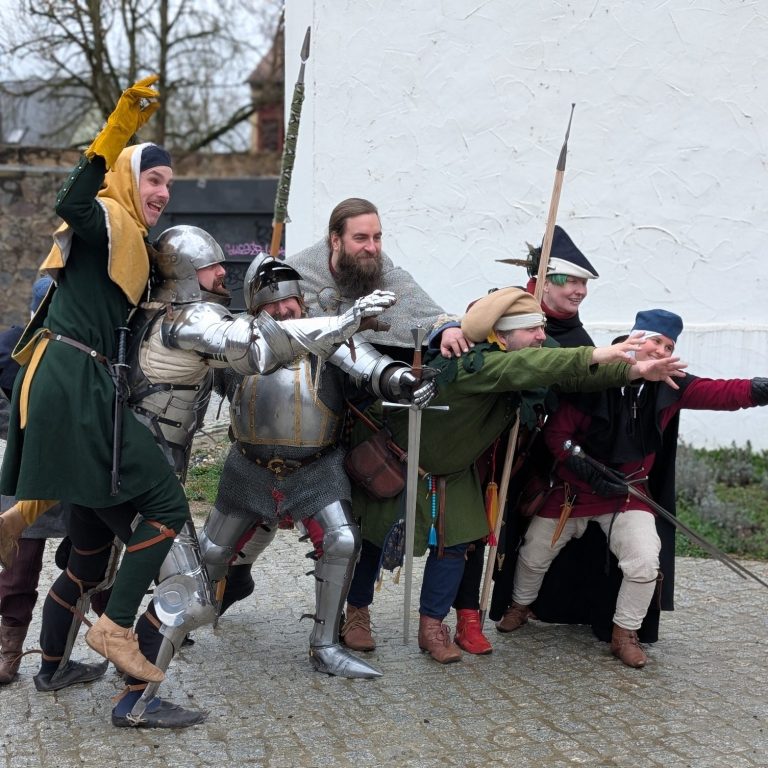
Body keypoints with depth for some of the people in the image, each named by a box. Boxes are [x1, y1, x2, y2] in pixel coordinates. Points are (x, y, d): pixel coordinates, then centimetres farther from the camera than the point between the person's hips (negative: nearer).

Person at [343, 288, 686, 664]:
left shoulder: (514, 362, -12)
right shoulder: (469, 363, -37)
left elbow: (566, 375, -16)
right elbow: (525, 366, -53)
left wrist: (631, 370, -29)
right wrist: (592, 356, -59)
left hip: (450, 471, 7)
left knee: (453, 542, 1)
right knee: (376, 537, 5)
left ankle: (432, 626, 11)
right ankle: (356, 612, 25)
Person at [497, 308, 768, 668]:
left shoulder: (671, 386, -12)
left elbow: (720, 393, -26)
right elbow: (556, 433, -16)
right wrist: (590, 472, -25)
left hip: (628, 494, 1)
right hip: (572, 489, -1)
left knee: (645, 562, -16)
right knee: (534, 553, 13)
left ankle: (625, 634, 7)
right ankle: (520, 605, 44)